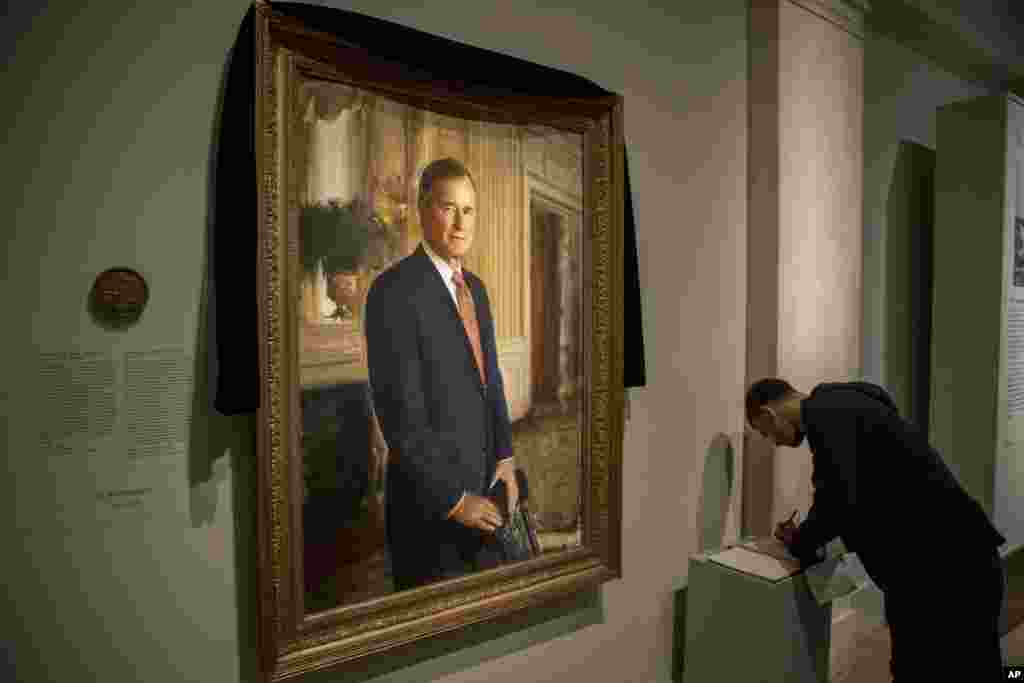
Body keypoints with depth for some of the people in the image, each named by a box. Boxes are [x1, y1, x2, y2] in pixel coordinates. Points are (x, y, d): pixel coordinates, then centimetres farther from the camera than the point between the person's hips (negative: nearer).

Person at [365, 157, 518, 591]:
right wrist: (451, 498, -17)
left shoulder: (475, 287, 9)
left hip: (484, 485, 7)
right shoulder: (395, 290, -17)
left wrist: (504, 458, 4)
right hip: (433, 497, -7)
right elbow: (399, 412, -21)